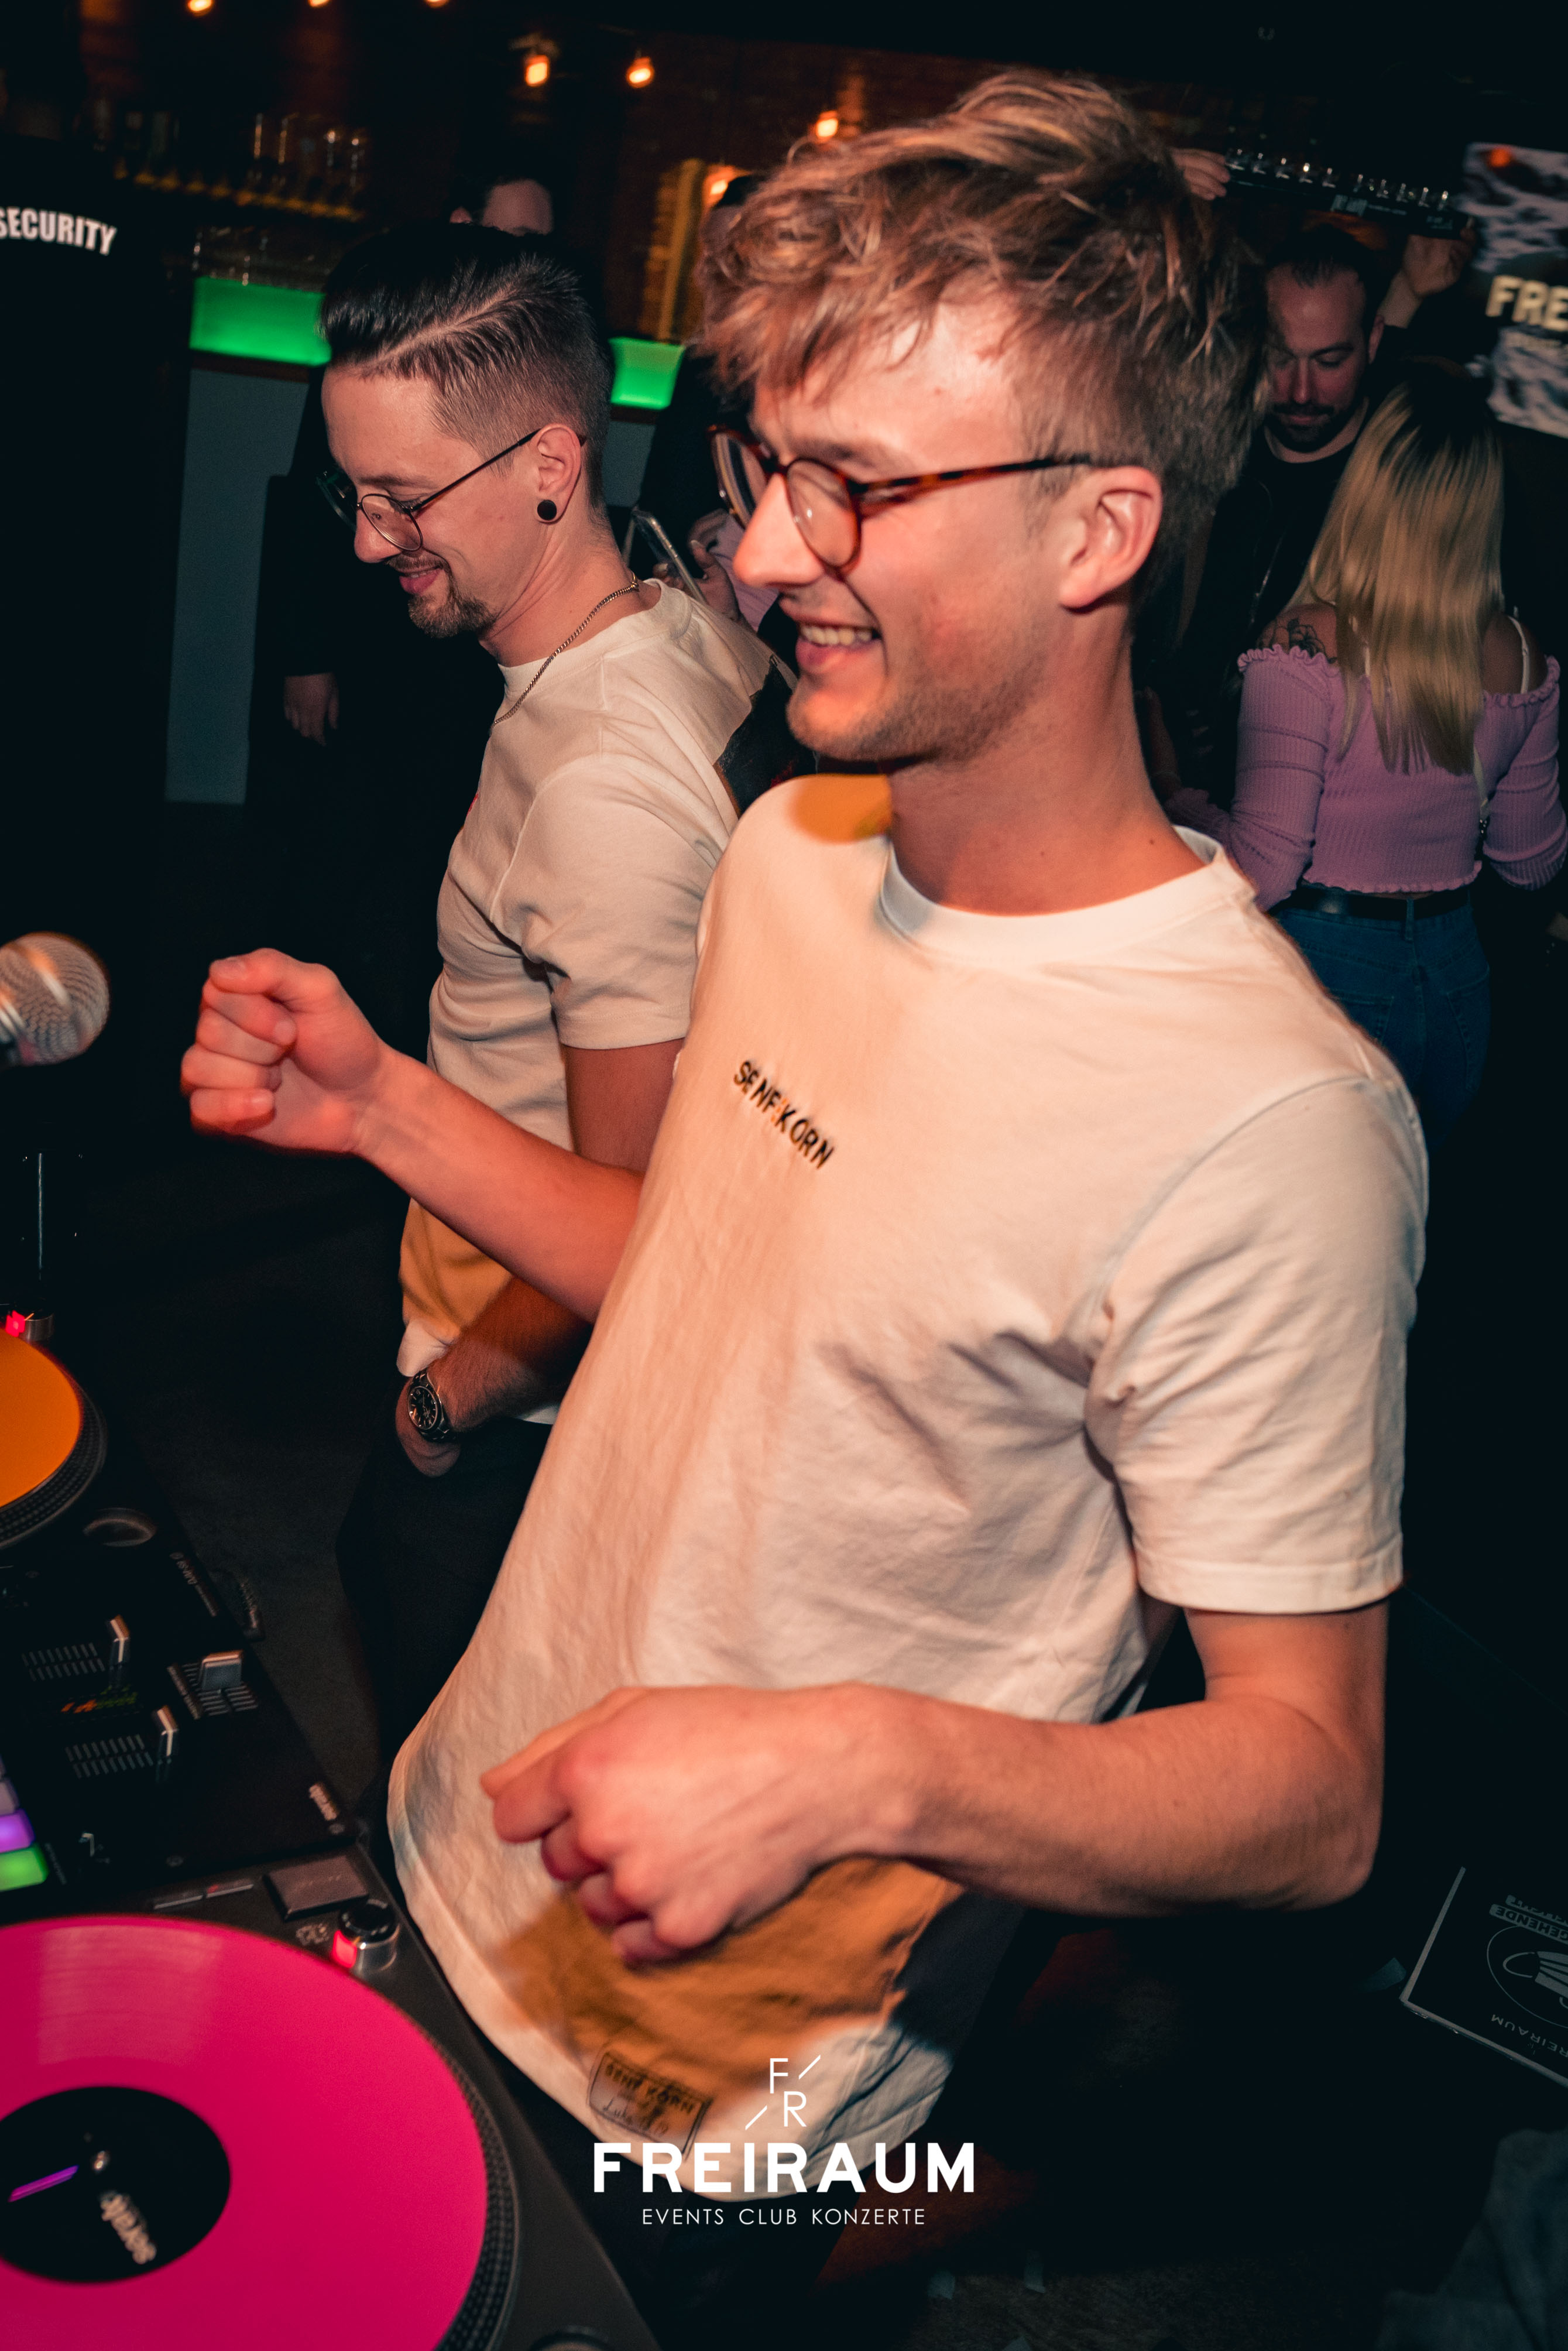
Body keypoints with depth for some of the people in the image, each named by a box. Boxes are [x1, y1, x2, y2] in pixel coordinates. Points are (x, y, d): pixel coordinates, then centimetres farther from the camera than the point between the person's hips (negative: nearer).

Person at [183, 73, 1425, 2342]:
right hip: (467, 1865, 7)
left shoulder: (1264, 1124, -31)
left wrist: (863, 1765, -39)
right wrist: (387, 1107, -2)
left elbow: (1311, 1789, -23)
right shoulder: (793, 851, -5)